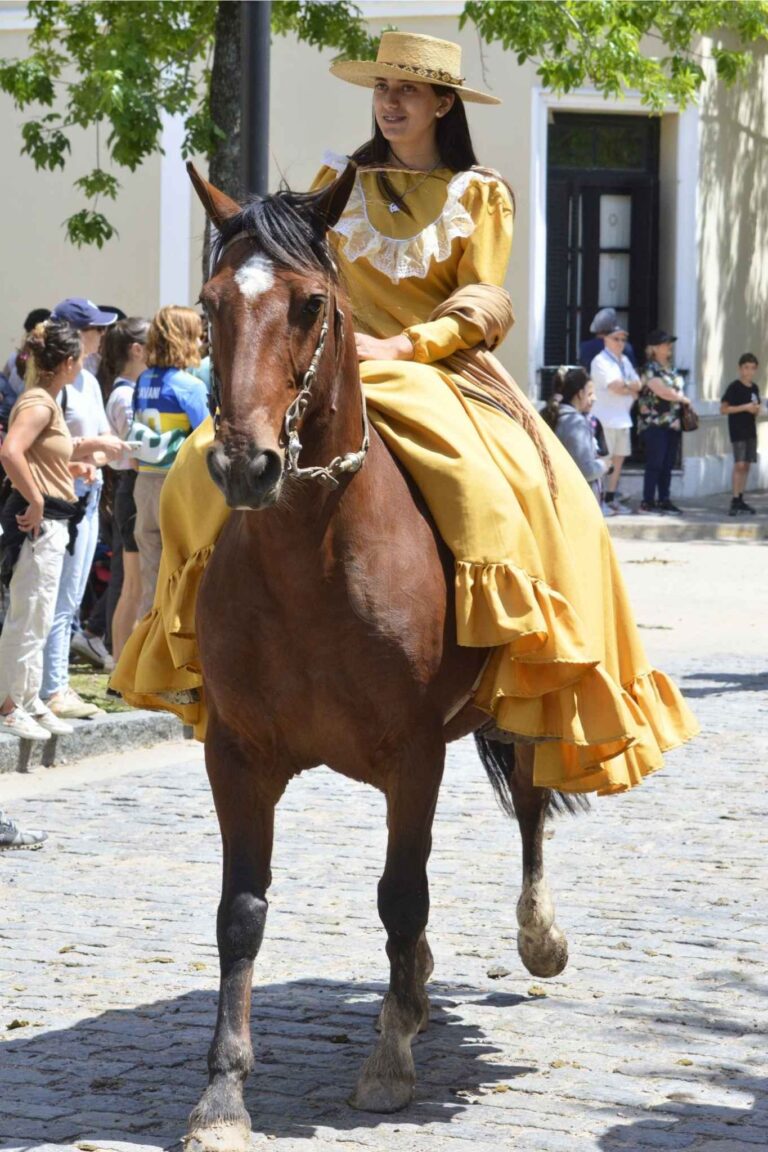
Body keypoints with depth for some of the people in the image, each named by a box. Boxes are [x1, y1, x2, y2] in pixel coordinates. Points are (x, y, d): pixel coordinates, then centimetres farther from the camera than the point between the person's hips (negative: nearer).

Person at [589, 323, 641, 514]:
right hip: (606, 418, -8)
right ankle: (600, 501, -7)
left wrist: (624, 386, -9)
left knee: (619, 458, 11)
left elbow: (637, 385, 10)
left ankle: (611, 498, 19)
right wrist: (631, 388, -1)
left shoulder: (624, 360, 17)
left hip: (623, 417, 8)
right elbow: (615, 387, -18)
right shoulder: (601, 361, -8)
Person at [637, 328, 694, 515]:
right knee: (655, 464, -7)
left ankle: (664, 500, 12)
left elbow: (677, 390, 21)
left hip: (673, 423, 8)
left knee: (668, 465, 7)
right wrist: (683, 399, -3)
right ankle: (648, 502, -3)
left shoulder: (670, 369, 17)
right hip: (654, 423, -8)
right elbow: (662, 391, -17)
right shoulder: (650, 369, -9)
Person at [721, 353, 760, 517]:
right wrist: (744, 407, -19)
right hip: (737, 431, -7)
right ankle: (735, 501, -12)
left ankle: (740, 500, 15)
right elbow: (724, 409, -13)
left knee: (746, 465, 9)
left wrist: (756, 409, -2)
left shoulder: (754, 388, 10)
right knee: (739, 464, -14)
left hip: (751, 431, 7)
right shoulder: (734, 387, -10)